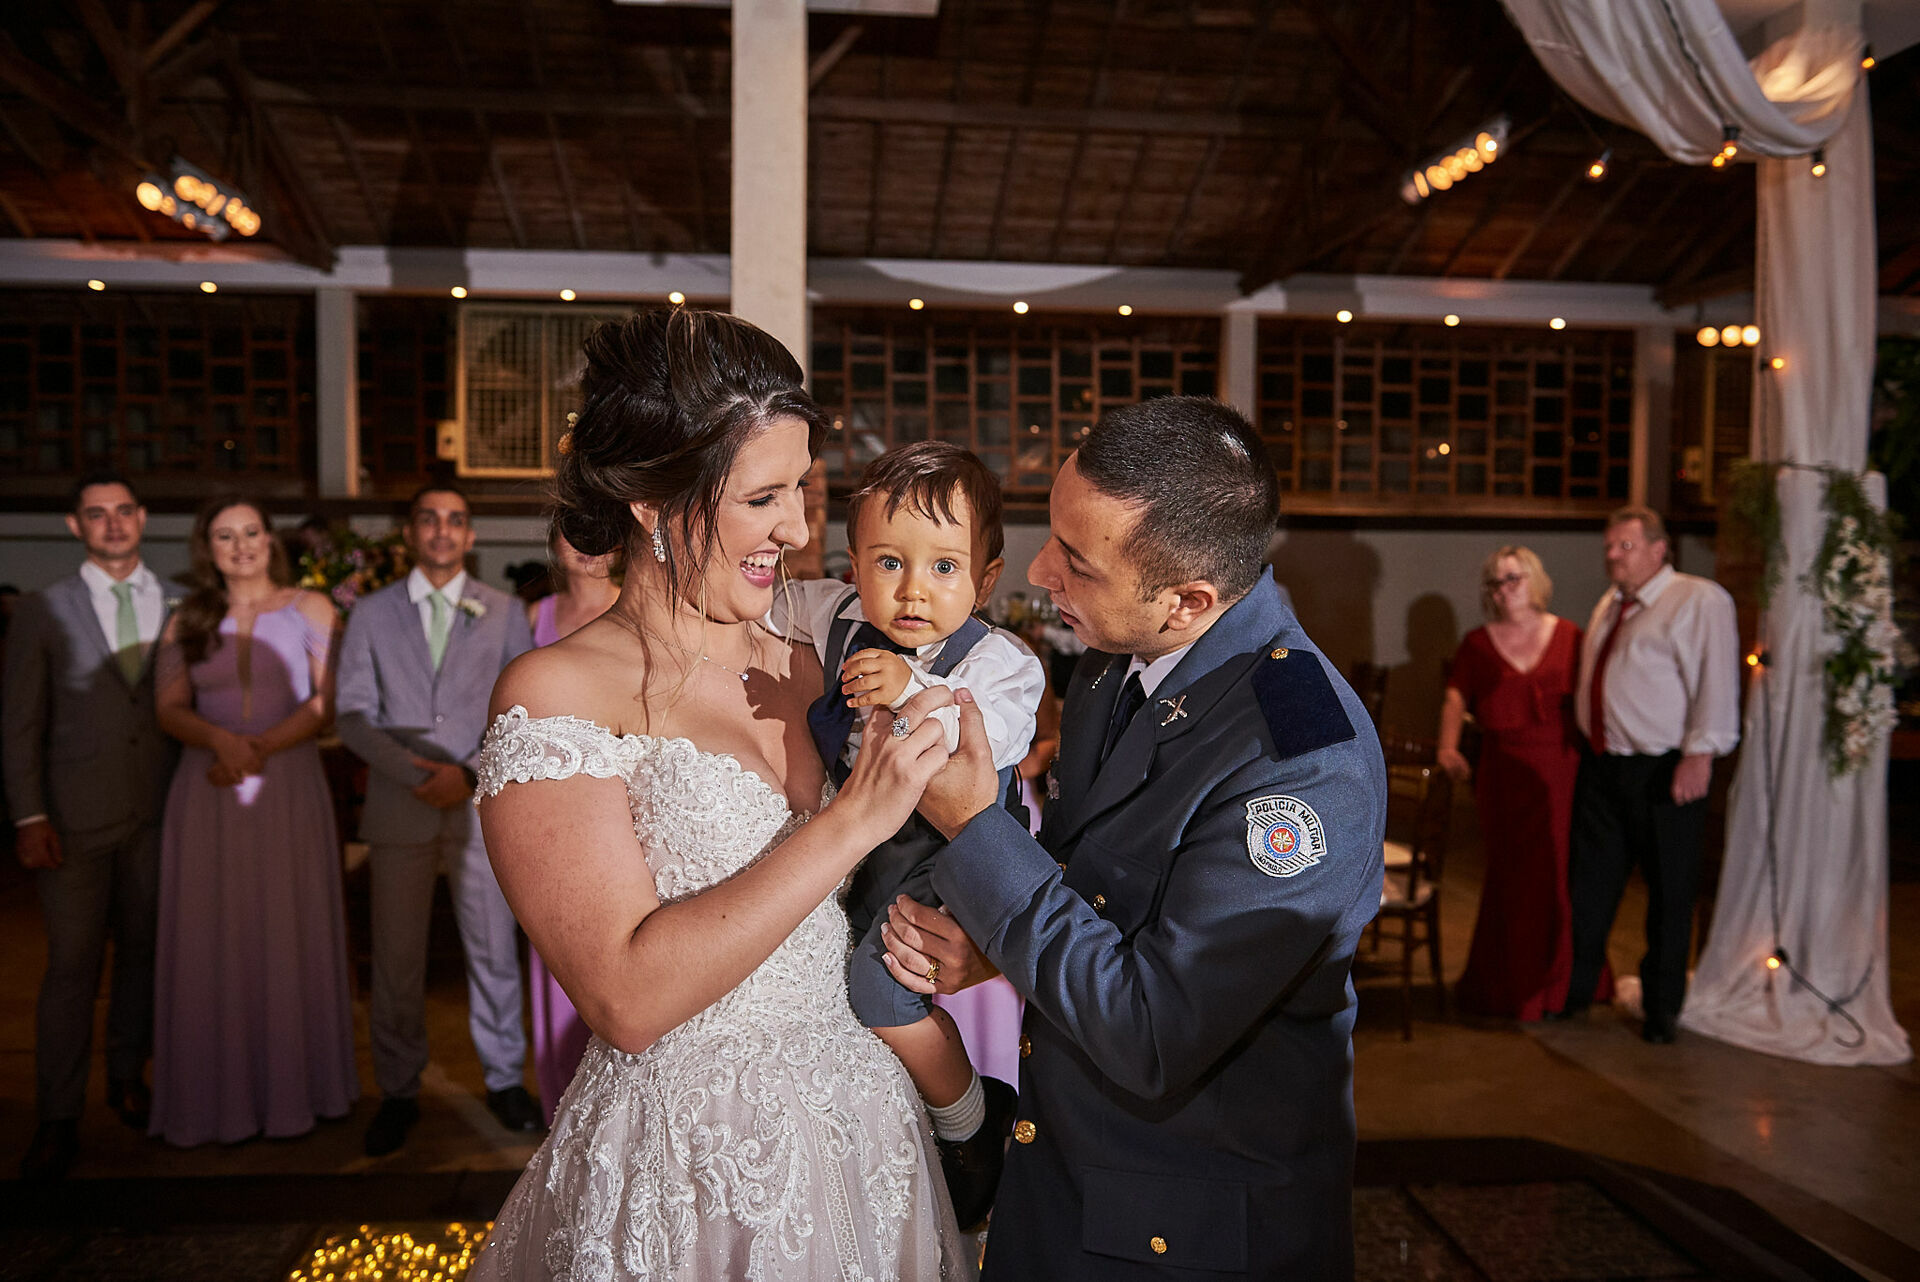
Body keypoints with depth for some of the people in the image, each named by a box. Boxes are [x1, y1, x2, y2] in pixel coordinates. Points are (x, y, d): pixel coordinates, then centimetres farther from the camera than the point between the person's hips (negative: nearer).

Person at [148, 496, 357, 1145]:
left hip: (290, 792, -2)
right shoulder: (186, 622, 10)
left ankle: (292, 1088, 14)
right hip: (207, 795, 2)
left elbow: (328, 701, -3)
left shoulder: (310, 609, 4)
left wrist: (263, 746, -16)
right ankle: (217, 1095, 14)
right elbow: (170, 709, 4)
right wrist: (220, 739, -16)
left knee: (290, 936, 3)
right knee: (212, 939, 4)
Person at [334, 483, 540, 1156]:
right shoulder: (371, 613, 8)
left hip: (482, 805, 0)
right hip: (399, 810, 0)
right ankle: (398, 1093, 21)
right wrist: (415, 773, -12)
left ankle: (504, 1079, 23)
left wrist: (469, 774, -11)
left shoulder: (504, 613, 7)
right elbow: (353, 716, 1)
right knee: (396, 961, 6)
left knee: (494, 951, 6)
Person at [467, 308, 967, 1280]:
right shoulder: (554, 695, -15)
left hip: (860, 1122, 6)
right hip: (678, 1179, -5)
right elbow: (628, 998, -24)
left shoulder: (798, 671, 2)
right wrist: (852, 820, -24)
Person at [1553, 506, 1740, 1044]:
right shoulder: (1609, 605, 16)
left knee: (1670, 894, 7)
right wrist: (1588, 742, 17)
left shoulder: (1699, 601, -8)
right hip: (1602, 767, 7)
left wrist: (1700, 753, -22)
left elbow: (1715, 680, -16)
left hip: (1664, 774, -7)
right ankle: (1573, 990, 28)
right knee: (1590, 887, 13)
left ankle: (1661, 1008, 22)